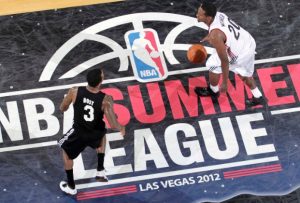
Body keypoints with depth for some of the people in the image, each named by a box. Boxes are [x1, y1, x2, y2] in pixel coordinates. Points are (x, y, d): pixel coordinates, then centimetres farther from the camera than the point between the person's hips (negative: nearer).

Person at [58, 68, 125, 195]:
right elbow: (113, 125, -26)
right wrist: (121, 128, -4)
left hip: (79, 133, 0)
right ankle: (100, 171, 37)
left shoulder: (75, 92, -22)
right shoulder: (105, 100, -26)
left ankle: (71, 187, 37)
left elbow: (62, 108, -4)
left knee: (66, 152, 30)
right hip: (96, 134, 0)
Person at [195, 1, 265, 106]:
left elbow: (224, 61, -27)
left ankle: (213, 91, 40)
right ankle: (257, 97, 47)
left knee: (212, 65, 15)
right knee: (244, 73, 33)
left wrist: (224, 83, -18)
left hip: (240, 53, -8)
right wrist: (209, 36, 23)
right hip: (249, 44, 8)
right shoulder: (217, 14, -11)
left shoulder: (215, 35, -35)